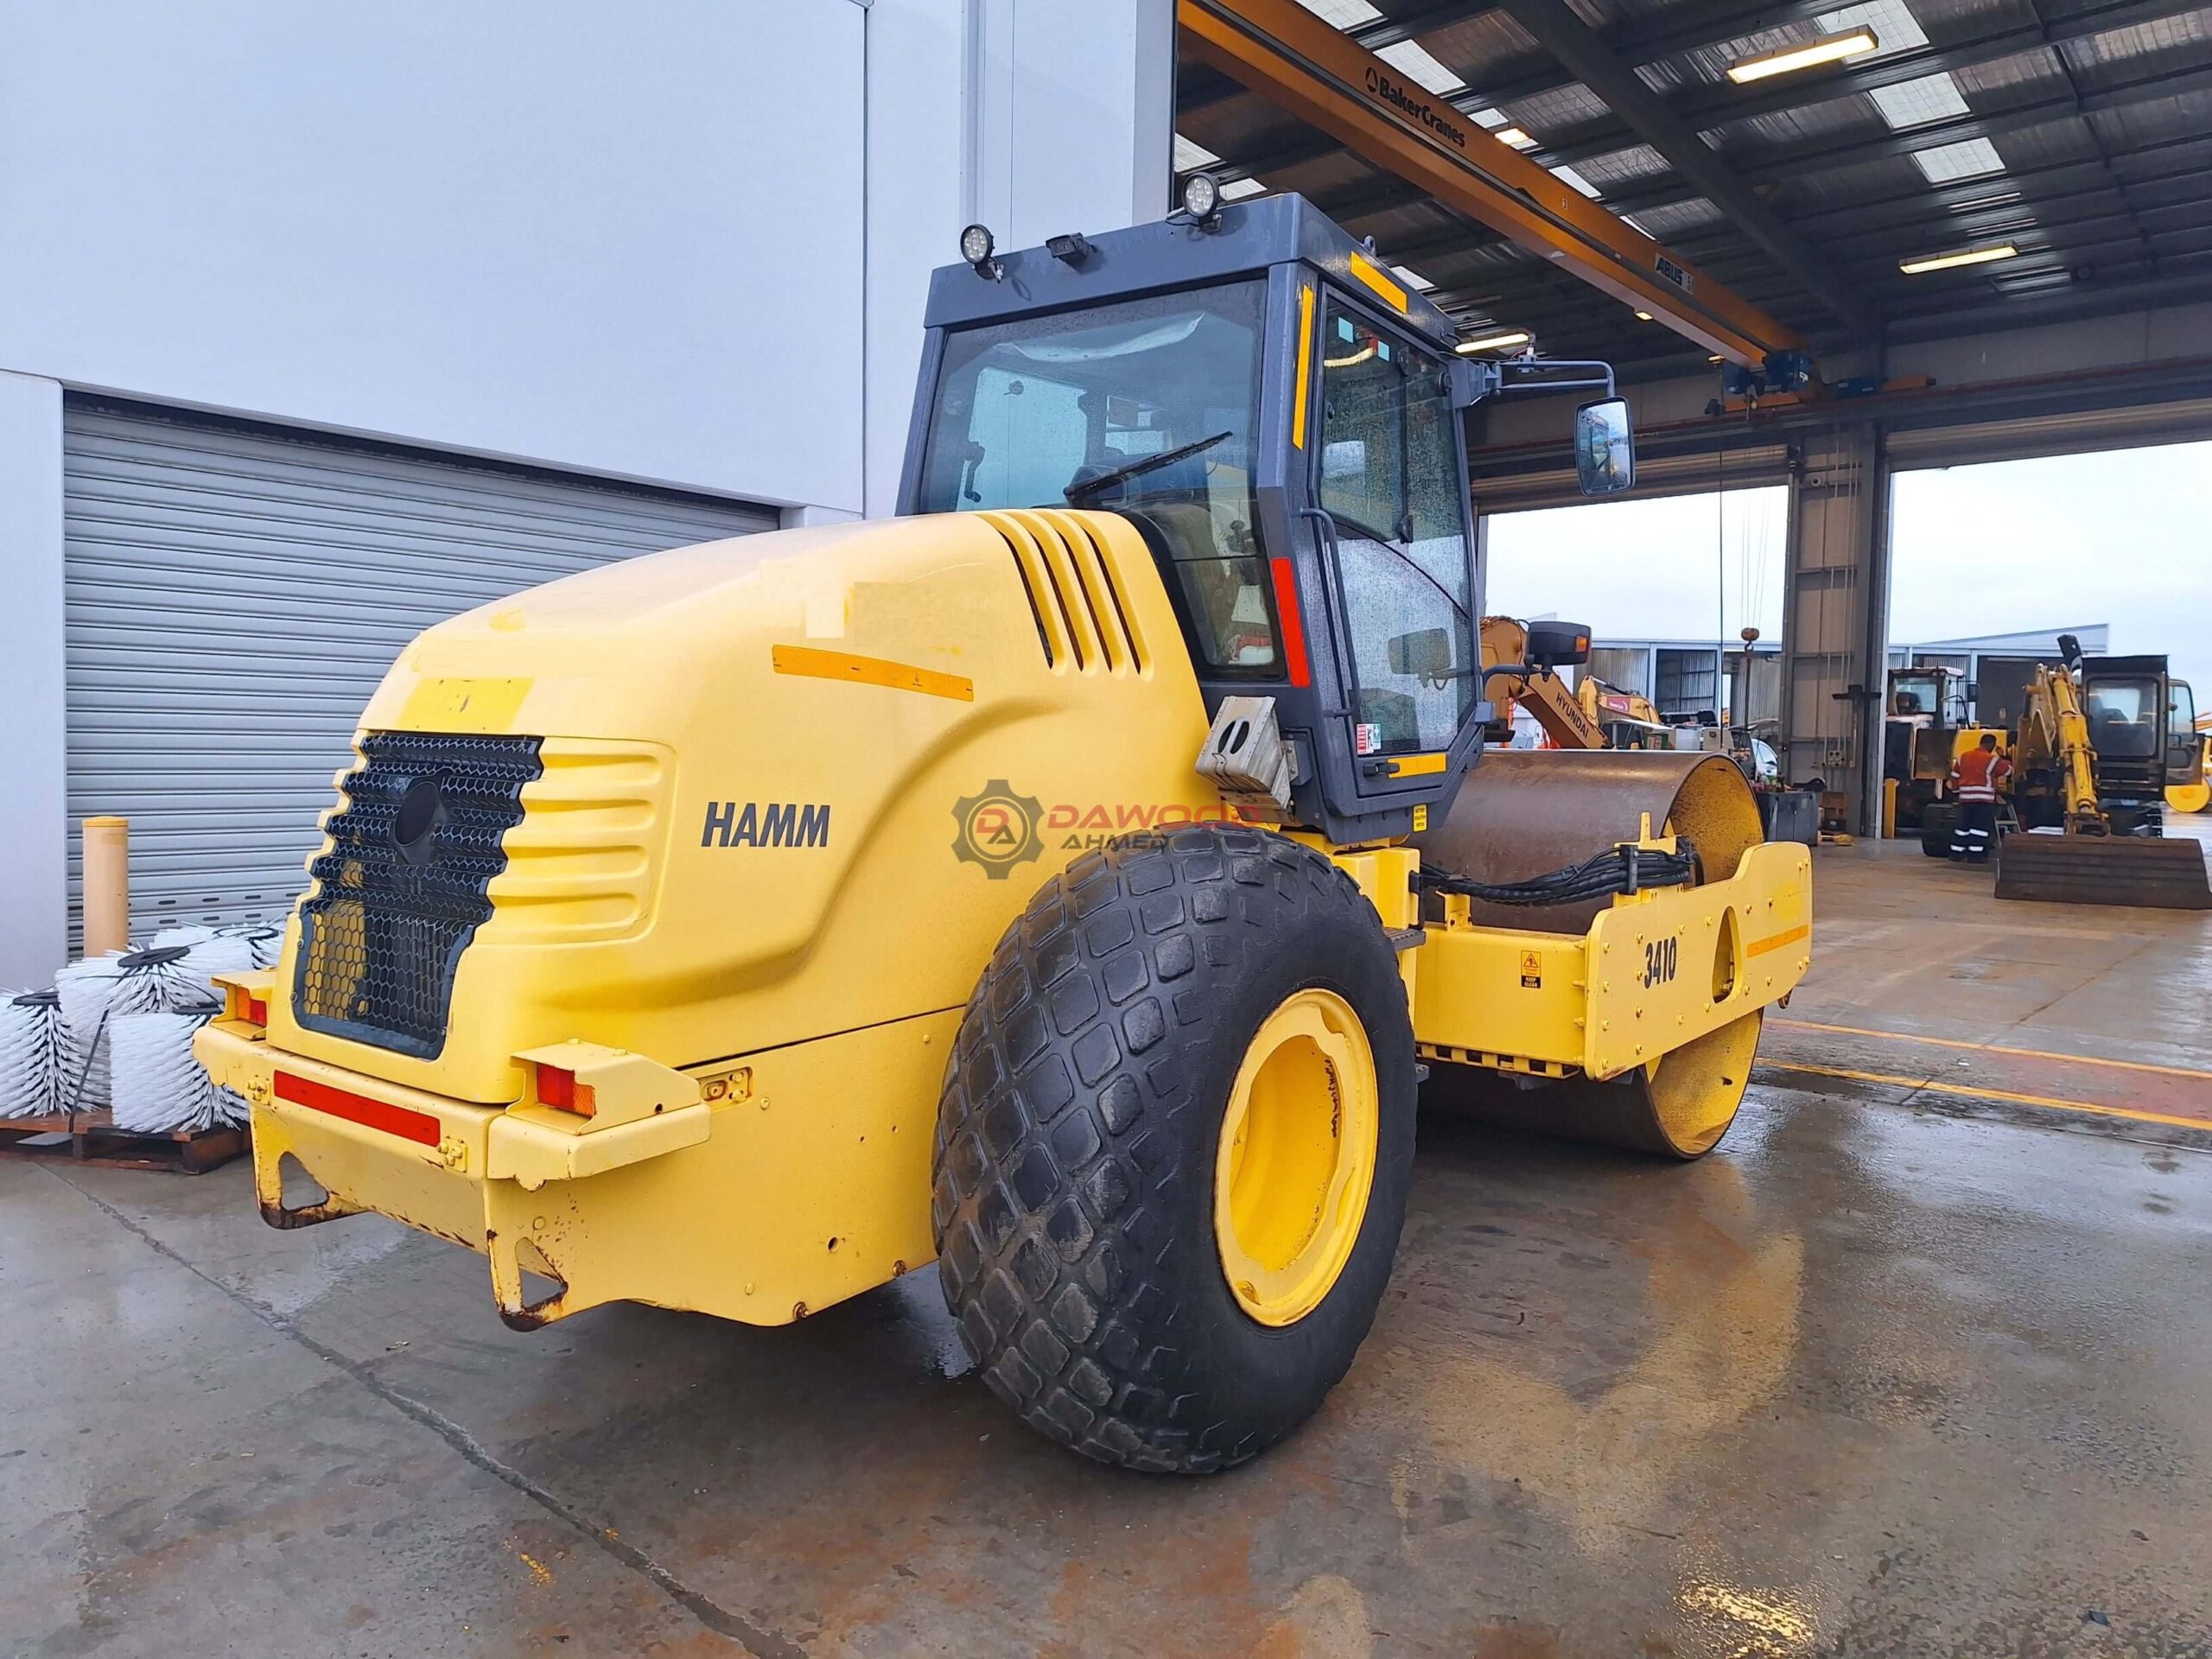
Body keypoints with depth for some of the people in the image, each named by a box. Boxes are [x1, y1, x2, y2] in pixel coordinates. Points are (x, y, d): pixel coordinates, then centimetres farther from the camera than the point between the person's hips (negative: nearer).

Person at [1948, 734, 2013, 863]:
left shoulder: (1963, 757, 10)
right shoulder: (1992, 759, -7)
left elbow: (1955, 776, 14)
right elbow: (2008, 770, 4)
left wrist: (1956, 792, 25)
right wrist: (2003, 759, 23)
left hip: (1965, 798, 6)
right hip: (1983, 799, -6)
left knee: (1963, 826, 11)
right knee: (1980, 827, -3)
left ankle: (1956, 853, 13)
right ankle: (1975, 855, -6)